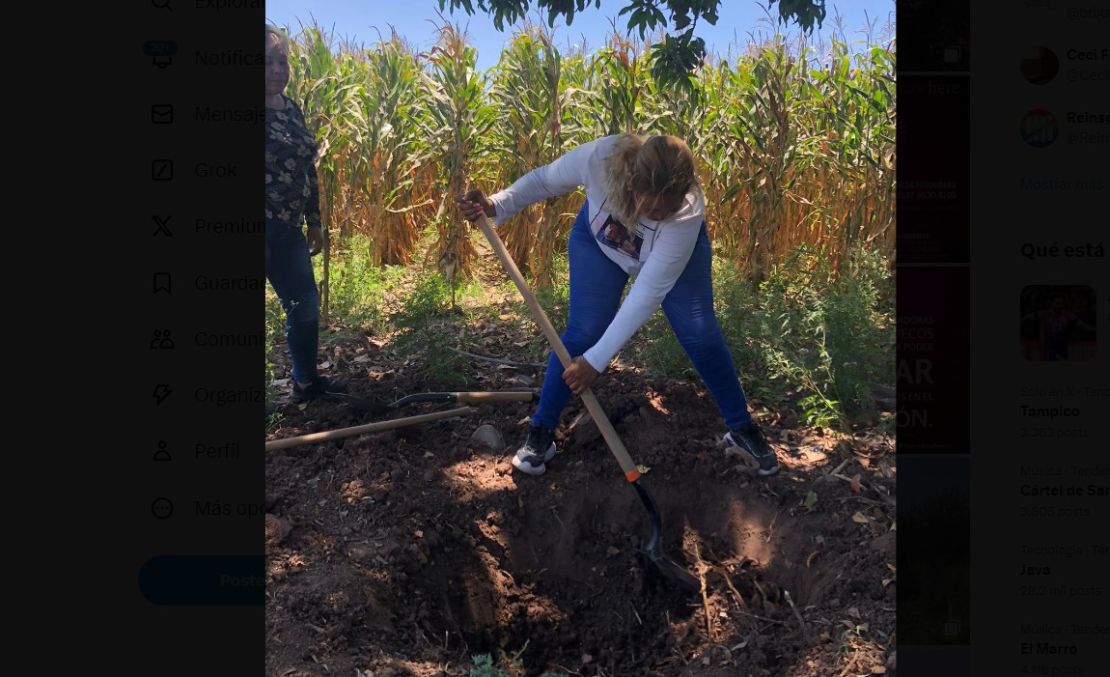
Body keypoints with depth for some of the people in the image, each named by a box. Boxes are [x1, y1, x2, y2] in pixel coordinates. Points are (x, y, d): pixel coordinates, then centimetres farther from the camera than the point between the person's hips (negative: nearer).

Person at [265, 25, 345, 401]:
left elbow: (306, 170, 16)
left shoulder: (292, 110, 11)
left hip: (286, 228, 8)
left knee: (305, 304, 15)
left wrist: (314, 223, 17)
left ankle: (306, 381, 31)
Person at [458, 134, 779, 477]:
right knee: (583, 332, -10)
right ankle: (541, 431, 6)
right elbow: (544, 179, -19)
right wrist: (496, 206, -34)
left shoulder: (687, 213, -43)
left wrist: (597, 360, -38)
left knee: (700, 334, -7)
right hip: (600, 241, 1)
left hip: (676, 251, -1)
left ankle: (741, 427, 14)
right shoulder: (599, 157, -41)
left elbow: (649, 292, -39)